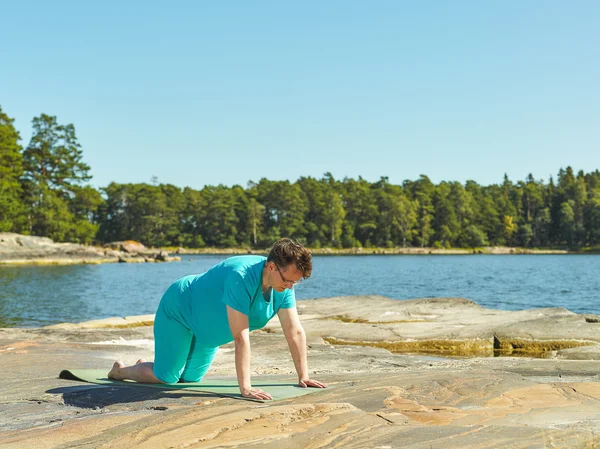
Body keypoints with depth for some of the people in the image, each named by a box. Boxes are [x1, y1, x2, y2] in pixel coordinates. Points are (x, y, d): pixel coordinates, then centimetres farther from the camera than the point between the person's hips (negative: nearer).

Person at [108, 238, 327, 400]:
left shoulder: (284, 285, -19)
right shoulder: (242, 277, -42)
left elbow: (295, 332, -12)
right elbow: (241, 337, -42)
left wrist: (303, 376, -14)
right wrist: (245, 388, -42)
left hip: (207, 328, 8)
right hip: (179, 309, -8)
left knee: (190, 378, 14)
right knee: (165, 377, -4)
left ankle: (145, 367, 42)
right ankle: (121, 370, 26)